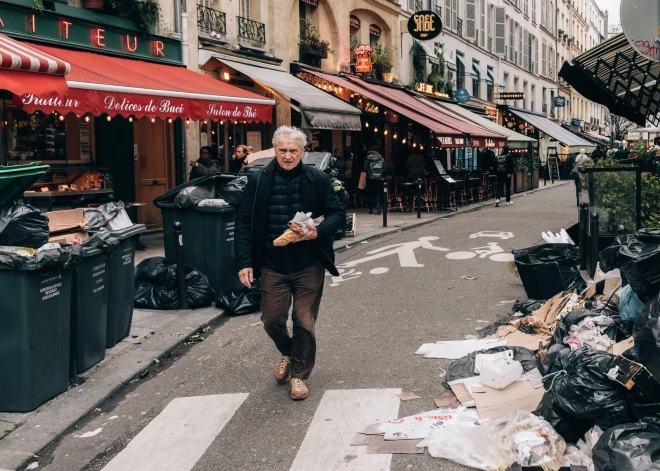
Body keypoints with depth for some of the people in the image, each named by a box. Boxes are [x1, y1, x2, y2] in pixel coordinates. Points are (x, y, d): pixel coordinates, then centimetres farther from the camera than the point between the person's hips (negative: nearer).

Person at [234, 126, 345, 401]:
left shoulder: (318, 180, -3)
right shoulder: (258, 181, -2)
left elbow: (338, 214, 2)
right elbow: (244, 223, 0)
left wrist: (319, 231, -18)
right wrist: (244, 262, -7)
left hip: (309, 266, -1)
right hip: (272, 266, 1)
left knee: (305, 323, 4)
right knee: (272, 320, 8)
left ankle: (299, 374, 23)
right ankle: (288, 353, 39)